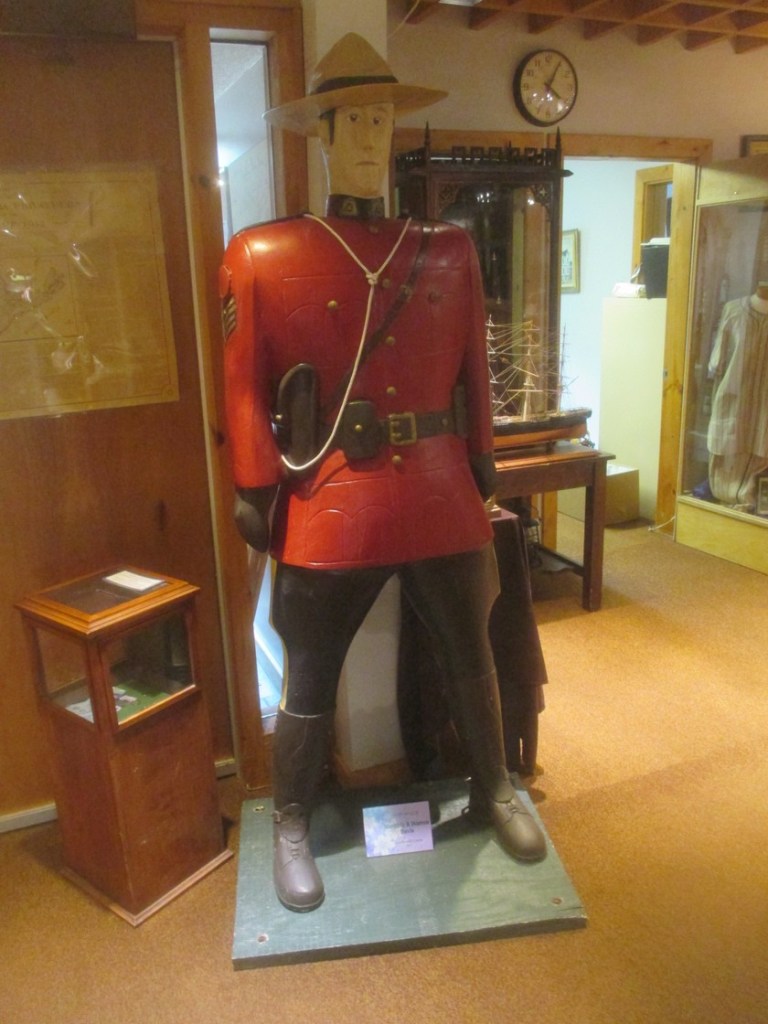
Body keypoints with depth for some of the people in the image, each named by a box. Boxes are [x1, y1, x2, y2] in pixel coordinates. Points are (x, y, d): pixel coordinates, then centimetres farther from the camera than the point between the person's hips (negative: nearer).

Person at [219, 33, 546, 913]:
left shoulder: (448, 251, 7)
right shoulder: (262, 257, -2)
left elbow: (473, 374, 11)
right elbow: (245, 389, -2)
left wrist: (481, 470, 12)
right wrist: (254, 495, -4)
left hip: (441, 500, 3)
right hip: (330, 510, -2)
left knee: (471, 660, 18)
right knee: (309, 683, 10)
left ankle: (494, 791, 44)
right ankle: (291, 828, 35)